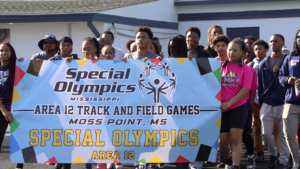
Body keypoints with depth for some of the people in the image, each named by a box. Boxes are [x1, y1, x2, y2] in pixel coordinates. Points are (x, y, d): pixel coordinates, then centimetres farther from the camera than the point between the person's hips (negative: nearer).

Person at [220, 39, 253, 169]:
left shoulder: (246, 69, -1)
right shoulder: (220, 65, 5)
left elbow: (246, 89, -9)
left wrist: (229, 103, -18)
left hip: (238, 108, -2)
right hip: (222, 109, 3)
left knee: (235, 139, -8)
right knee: (222, 141, 7)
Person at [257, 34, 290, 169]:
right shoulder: (263, 64, 10)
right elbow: (259, 85, 12)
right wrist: (259, 104, 9)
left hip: (283, 103, -3)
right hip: (267, 103, 3)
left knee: (283, 134, 1)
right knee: (265, 133, 0)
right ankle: (272, 154, 23)